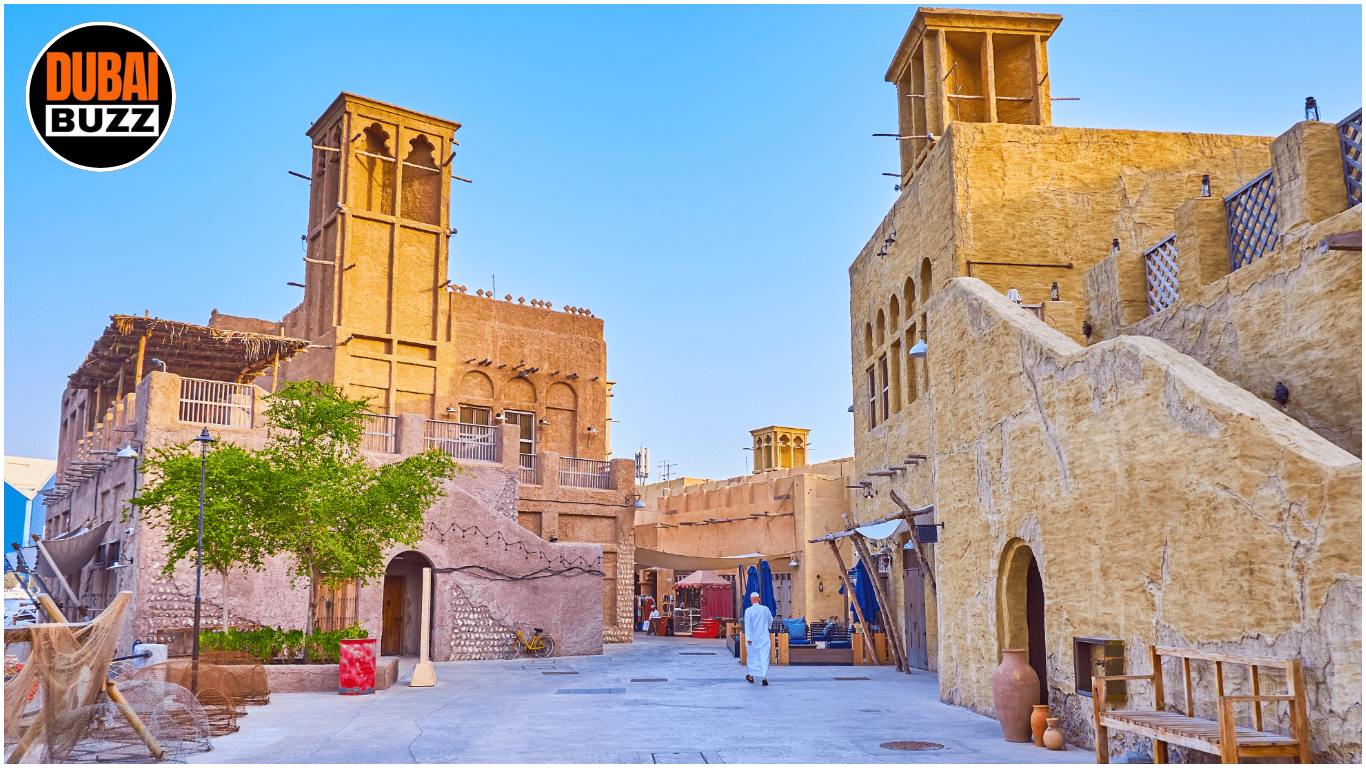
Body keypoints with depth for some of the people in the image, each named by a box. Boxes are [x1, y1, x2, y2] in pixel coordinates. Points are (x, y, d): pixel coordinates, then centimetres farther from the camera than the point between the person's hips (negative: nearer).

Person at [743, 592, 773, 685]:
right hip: (764, 638, 1)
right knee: (764, 657, 0)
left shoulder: (748, 610, -10)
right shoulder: (766, 609, -1)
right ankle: (764, 677, -13)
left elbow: (747, 625, -15)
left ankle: (751, 676, 28)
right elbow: (770, 621, 15)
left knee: (751, 656, 16)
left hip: (753, 638, -1)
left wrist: (748, 638, -17)